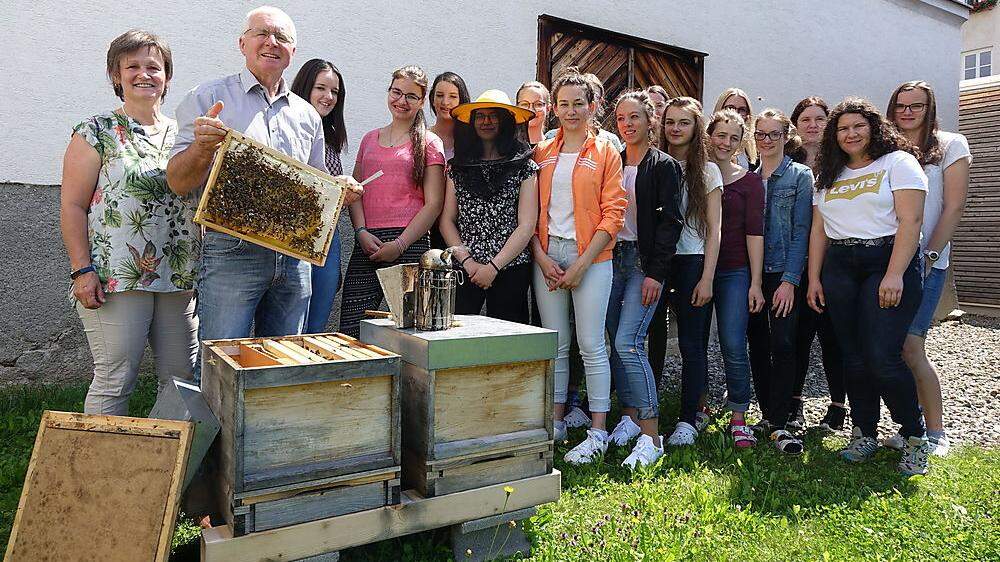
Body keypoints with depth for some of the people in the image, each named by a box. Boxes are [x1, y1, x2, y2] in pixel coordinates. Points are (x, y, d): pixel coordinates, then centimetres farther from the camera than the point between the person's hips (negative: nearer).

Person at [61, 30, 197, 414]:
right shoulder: (96, 132, 2)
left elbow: (201, 201, 20)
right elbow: (72, 206, -2)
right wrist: (82, 269, -10)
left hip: (180, 280, 4)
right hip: (115, 279, -4)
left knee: (182, 378, 7)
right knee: (114, 381, -2)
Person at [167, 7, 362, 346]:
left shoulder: (307, 114, 16)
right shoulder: (209, 99, 2)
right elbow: (178, 183, -5)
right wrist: (203, 148, -24)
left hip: (294, 258, 5)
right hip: (231, 252, -4)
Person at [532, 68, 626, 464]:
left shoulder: (605, 153, 3)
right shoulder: (542, 153, 12)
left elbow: (613, 215, -4)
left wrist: (581, 264, -11)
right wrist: (542, 258, -5)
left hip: (590, 256, -3)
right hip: (547, 256, 3)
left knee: (591, 345, -3)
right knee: (555, 344, 8)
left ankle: (598, 432, 6)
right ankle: (556, 421, 20)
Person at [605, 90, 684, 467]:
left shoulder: (664, 166, -1)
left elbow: (669, 221, -8)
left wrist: (656, 273, -15)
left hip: (645, 260, -6)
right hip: (613, 256, 6)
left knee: (628, 341, -15)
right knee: (617, 342, 6)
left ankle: (651, 436, -9)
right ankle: (629, 418, 19)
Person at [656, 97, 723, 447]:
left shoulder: (707, 170, 4)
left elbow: (714, 230, 0)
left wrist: (707, 278, -8)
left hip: (692, 261, -2)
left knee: (692, 344, 1)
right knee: (652, 339, 6)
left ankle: (689, 419, 10)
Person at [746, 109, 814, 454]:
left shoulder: (800, 175, 1)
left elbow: (801, 231, -5)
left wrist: (790, 280, -13)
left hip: (784, 273, -4)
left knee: (783, 344, -8)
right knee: (758, 344, 7)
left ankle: (781, 424, -3)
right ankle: (768, 413, 20)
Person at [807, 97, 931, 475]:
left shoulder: (898, 162, 1)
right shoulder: (829, 175, 17)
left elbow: (910, 221, -10)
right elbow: (818, 230, 14)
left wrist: (894, 275, -19)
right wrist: (814, 278, 6)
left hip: (888, 261, -5)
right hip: (839, 268, 5)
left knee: (882, 358, -13)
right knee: (853, 357, 5)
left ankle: (915, 435, 7)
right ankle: (864, 434, 16)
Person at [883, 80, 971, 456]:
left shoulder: (950, 146, 5)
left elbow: (954, 207, -2)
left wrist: (929, 255, -11)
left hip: (925, 262, -4)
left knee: (909, 345, -12)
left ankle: (935, 434, 3)